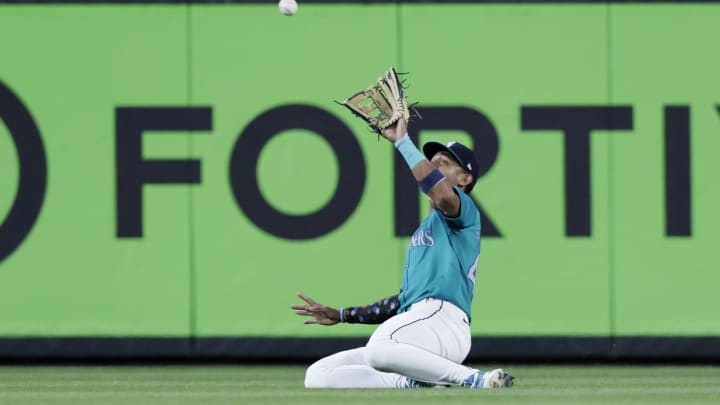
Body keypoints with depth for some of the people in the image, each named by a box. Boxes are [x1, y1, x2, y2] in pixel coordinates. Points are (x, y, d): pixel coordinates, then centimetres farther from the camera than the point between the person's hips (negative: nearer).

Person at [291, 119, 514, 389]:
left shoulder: (464, 210, 9)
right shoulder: (421, 233, 37)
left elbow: (443, 195, -18)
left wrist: (402, 141, -10)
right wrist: (341, 315, 33)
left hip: (442, 317, -9)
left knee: (378, 350, -42)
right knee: (318, 376, -4)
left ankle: (473, 379, -26)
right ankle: (416, 384, -11)